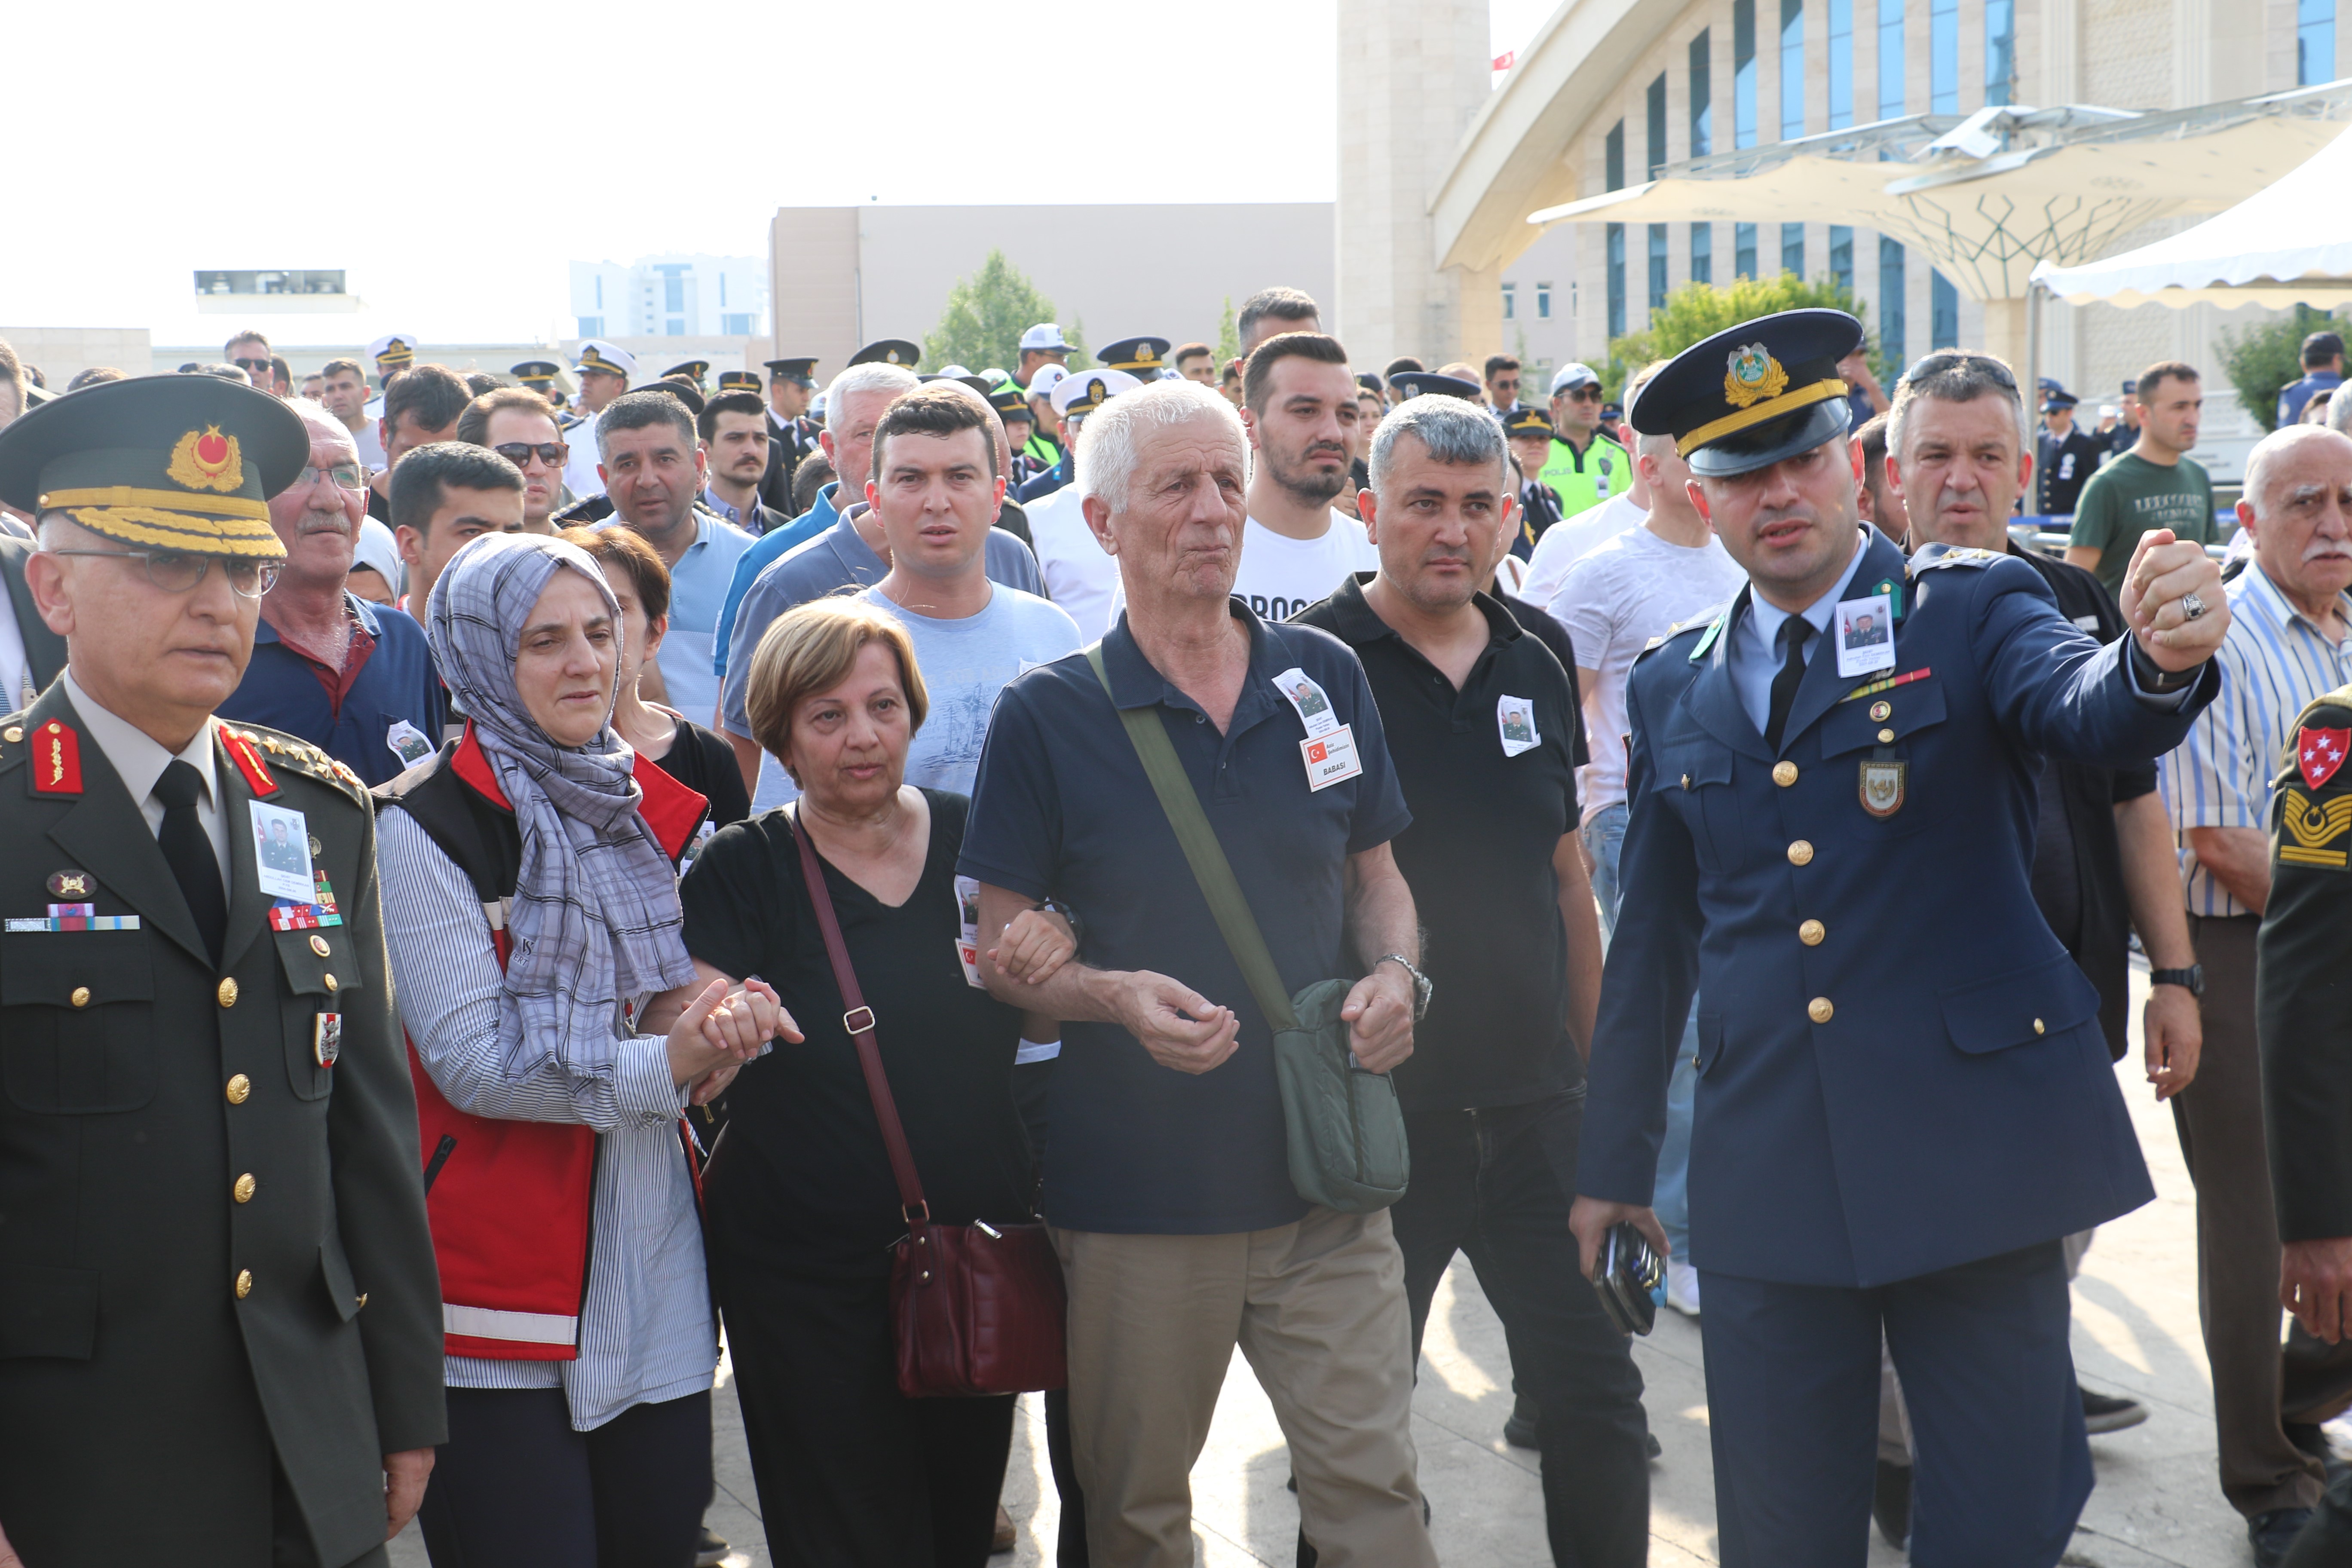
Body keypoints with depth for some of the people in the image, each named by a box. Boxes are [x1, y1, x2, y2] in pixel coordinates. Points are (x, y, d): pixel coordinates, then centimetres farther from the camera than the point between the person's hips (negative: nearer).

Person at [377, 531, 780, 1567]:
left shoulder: (656, 811, 12)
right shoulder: (426, 827, -8)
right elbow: (473, 1060, -14)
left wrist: (720, 1017, -5)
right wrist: (665, 1065, -12)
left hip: (656, 1267, 6)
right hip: (503, 1279, -6)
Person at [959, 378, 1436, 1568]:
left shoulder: (1324, 677, 6)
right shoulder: (1047, 715, -4)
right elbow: (999, 951, -1)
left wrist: (1394, 971, -5)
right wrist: (1117, 996, -20)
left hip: (1326, 1178, 2)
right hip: (1136, 1190, -2)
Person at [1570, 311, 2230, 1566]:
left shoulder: (1972, 610, 1)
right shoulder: (1674, 691, 11)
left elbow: (2091, 714, -20)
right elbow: (1652, 941, 17)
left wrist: (2161, 657, -44)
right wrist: (1613, 1164, 18)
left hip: (1972, 1151, -3)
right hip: (1766, 1172, 3)